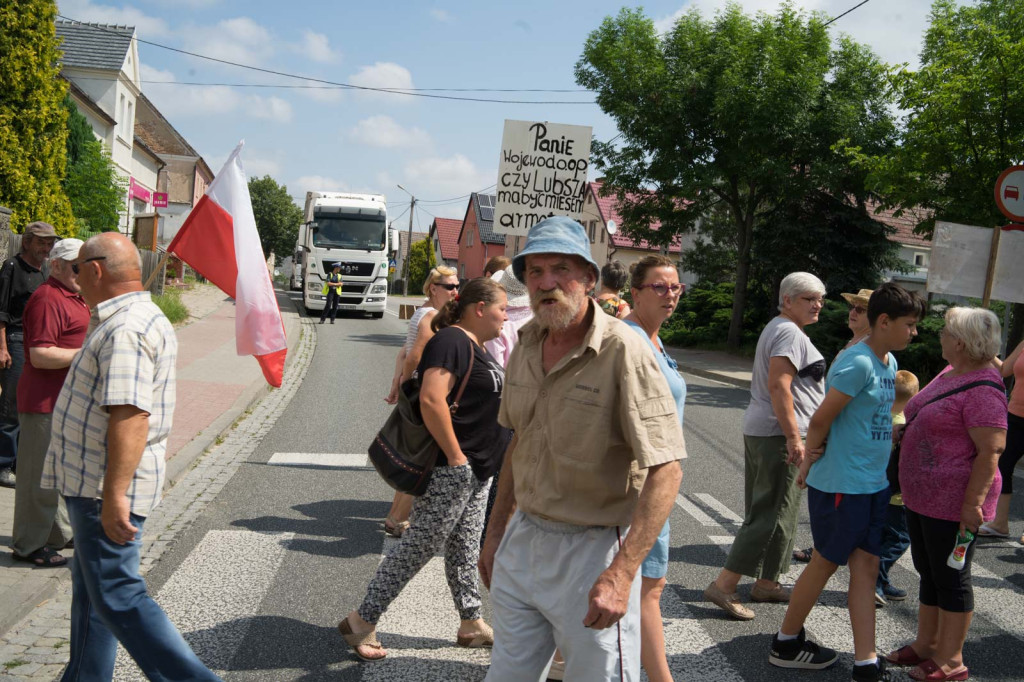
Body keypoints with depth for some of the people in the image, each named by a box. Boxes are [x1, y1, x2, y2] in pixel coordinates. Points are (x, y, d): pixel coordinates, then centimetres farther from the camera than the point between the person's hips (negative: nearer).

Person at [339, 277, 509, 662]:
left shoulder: (474, 346, 15)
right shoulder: (451, 341, -17)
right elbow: (431, 400, -29)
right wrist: (456, 457, -23)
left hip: (477, 471, 10)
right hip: (451, 469, -10)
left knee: (464, 550, 17)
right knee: (418, 548, -4)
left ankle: (471, 625, 28)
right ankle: (361, 623, 6)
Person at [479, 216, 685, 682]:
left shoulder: (624, 352, -19)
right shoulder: (526, 345, 4)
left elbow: (665, 470, -22)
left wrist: (621, 574, -27)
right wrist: (496, 530, 18)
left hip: (593, 548, -6)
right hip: (523, 539, 7)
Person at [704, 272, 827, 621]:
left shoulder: (777, 329, 19)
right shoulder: (790, 333, -14)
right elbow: (778, 385, -23)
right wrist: (794, 437, -25)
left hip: (760, 431, 11)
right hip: (779, 434, -11)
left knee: (768, 511, 16)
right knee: (773, 514, -7)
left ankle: (765, 583, 24)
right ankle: (723, 586, -7)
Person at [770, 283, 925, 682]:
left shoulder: (889, 362, 9)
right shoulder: (858, 363, -20)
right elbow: (821, 419, -18)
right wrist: (809, 464, -6)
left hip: (873, 484, 8)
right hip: (842, 484, -8)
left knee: (866, 566, 8)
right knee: (825, 563, 6)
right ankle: (786, 644, 24)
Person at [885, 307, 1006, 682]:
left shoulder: (982, 390, -20)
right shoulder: (948, 375, 10)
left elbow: (990, 452, -23)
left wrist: (973, 503, -23)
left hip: (952, 504, -9)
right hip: (922, 497, 9)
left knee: (950, 577, 2)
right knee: (929, 573, 18)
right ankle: (926, 644, 31)